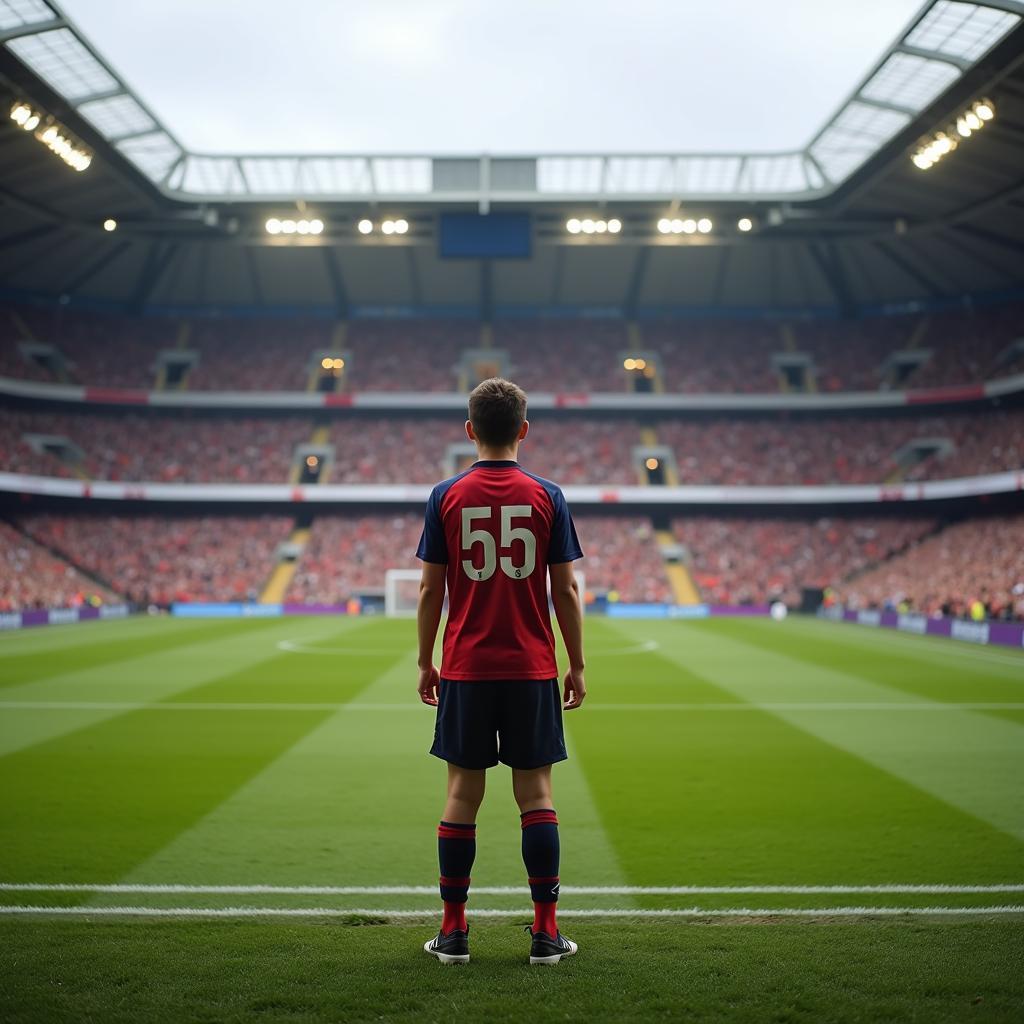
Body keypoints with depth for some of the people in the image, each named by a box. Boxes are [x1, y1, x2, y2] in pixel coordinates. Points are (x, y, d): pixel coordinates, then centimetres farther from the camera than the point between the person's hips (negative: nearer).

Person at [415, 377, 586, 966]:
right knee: (536, 793, 5)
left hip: (464, 671, 1)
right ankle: (546, 932, 7)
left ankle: (454, 932, 11)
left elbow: (431, 592, 1)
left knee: (463, 793, 6)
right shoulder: (547, 497, -1)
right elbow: (566, 592, 0)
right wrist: (577, 667, 7)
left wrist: (426, 664, 11)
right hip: (532, 671, 0)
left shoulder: (447, 497, 0)